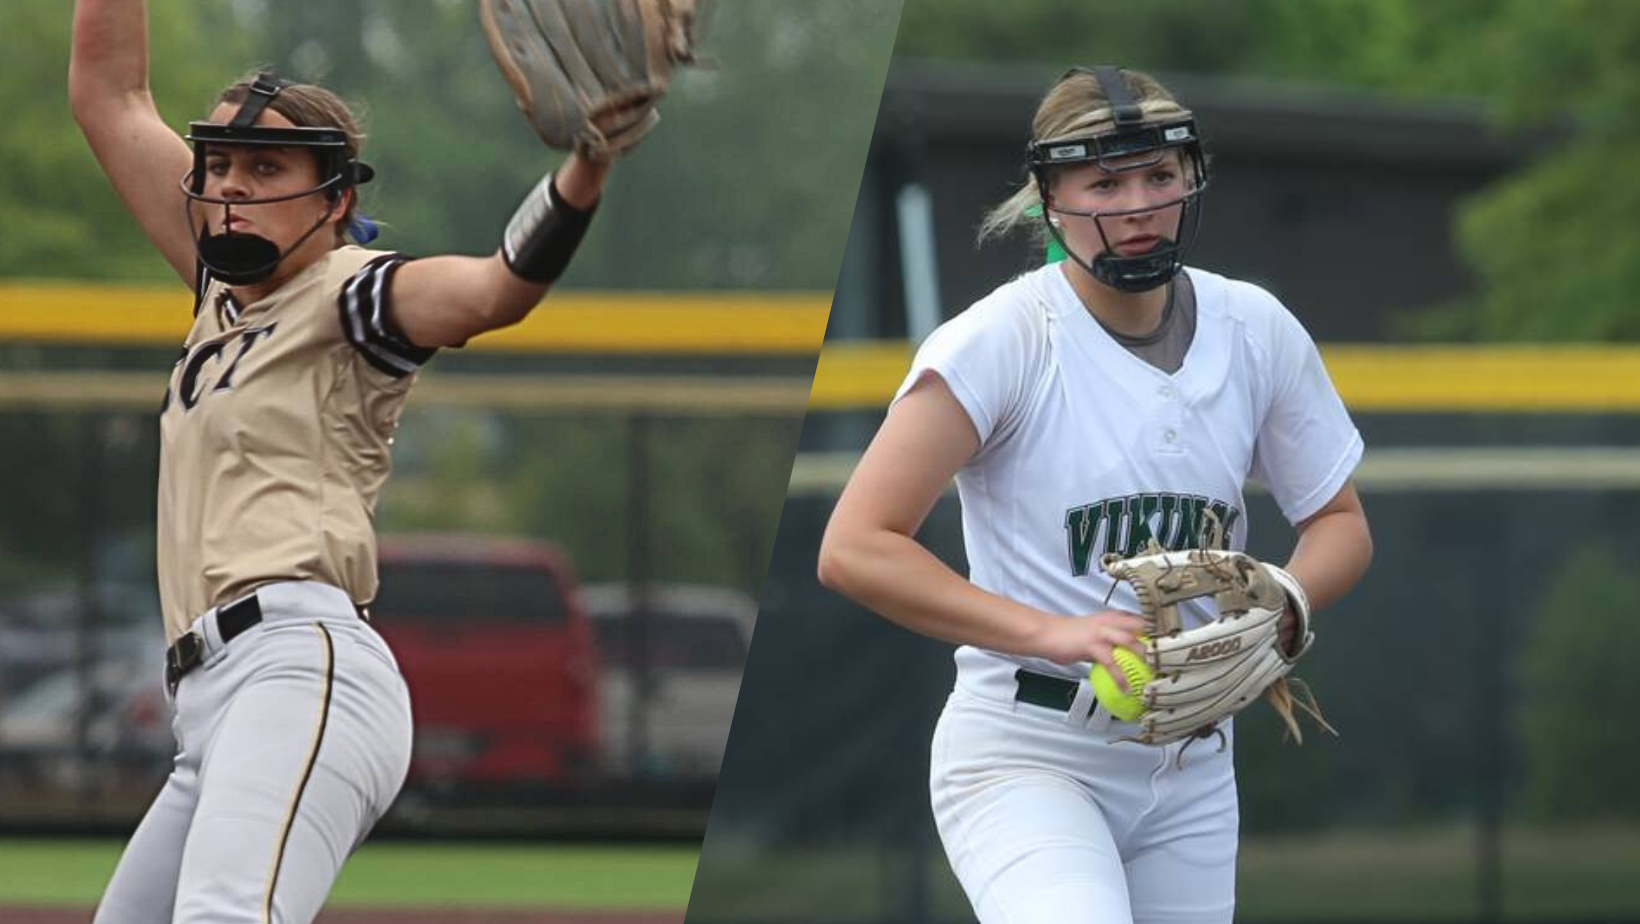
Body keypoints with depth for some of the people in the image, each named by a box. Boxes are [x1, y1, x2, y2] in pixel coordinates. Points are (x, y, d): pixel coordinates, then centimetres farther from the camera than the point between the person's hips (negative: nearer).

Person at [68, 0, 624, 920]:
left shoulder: (350, 296, 3)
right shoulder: (226, 288, 25)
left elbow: (495, 289, -17)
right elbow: (109, 96, 29)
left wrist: (585, 169, -34)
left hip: (306, 671, -9)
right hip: (213, 706, 9)